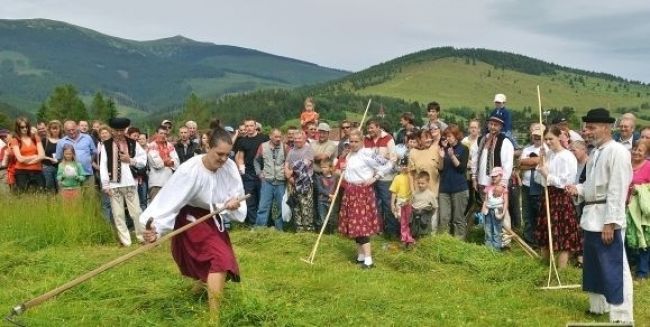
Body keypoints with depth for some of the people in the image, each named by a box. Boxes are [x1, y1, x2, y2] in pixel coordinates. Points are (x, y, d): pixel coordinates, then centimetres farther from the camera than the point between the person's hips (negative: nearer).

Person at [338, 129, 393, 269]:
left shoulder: (367, 154, -14)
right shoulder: (350, 155, 11)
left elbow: (388, 164, -16)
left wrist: (375, 178, -15)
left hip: (362, 192, -8)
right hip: (350, 192, 8)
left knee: (361, 225, -12)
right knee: (353, 224, 10)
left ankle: (368, 259, -11)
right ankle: (361, 255, 21)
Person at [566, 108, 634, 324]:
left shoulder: (617, 152, -14)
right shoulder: (595, 153, 14)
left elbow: (617, 190, -19)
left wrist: (610, 223, -22)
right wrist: (578, 189, 4)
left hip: (607, 220, -10)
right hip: (591, 217, 10)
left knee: (614, 269, -7)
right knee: (593, 266, 19)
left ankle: (622, 317, -2)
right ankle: (598, 306, 33)